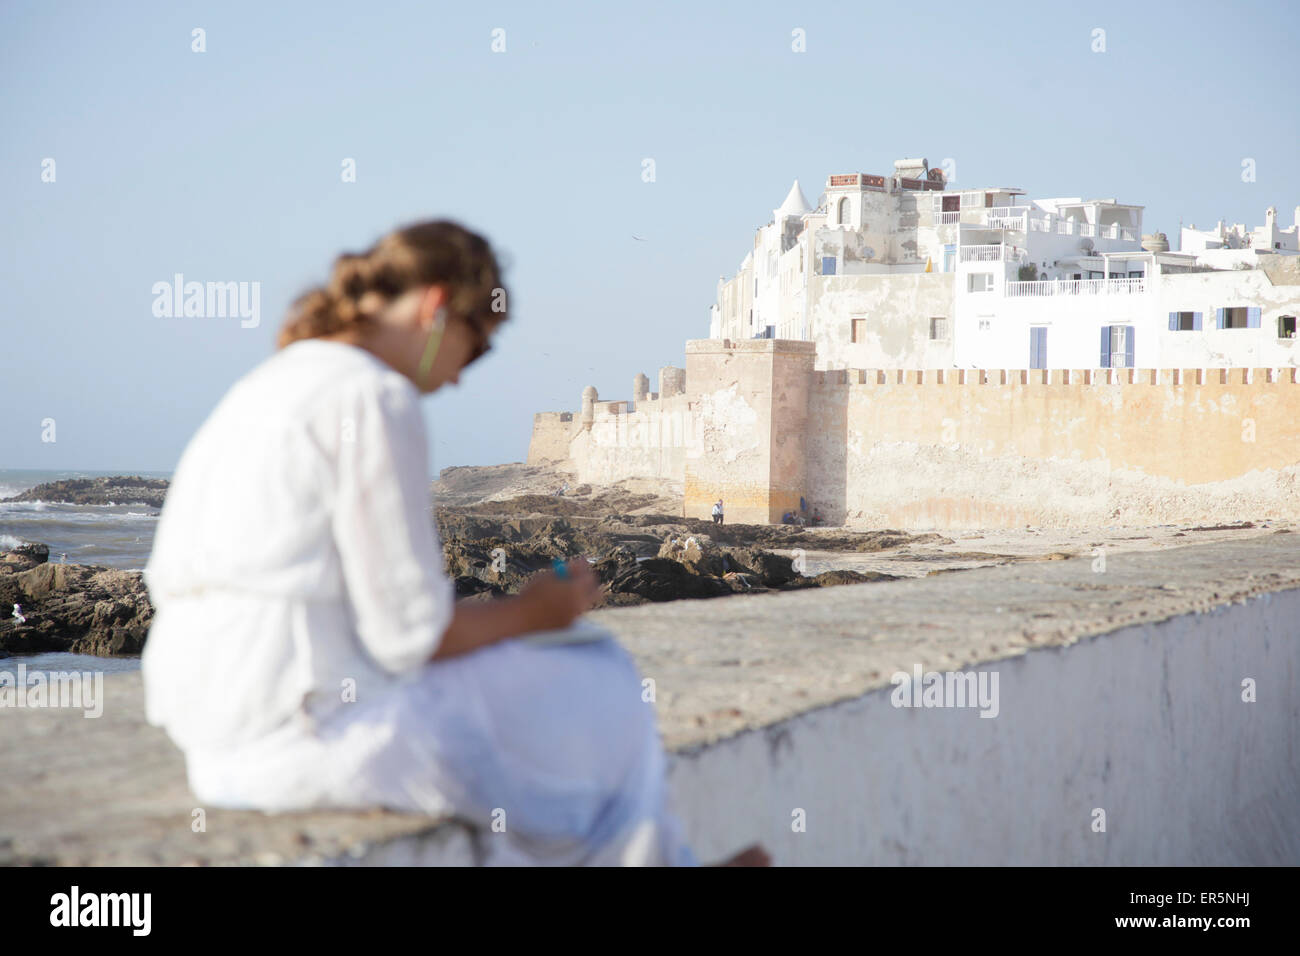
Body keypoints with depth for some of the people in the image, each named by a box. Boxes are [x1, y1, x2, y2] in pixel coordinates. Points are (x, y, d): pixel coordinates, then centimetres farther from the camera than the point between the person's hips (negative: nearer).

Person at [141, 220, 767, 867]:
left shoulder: (272, 385, 16)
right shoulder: (376, 399, -13)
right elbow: (411, 632, -15)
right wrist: (530, 614, 2)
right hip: (313, 728, -9)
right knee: (593, 700, 10)